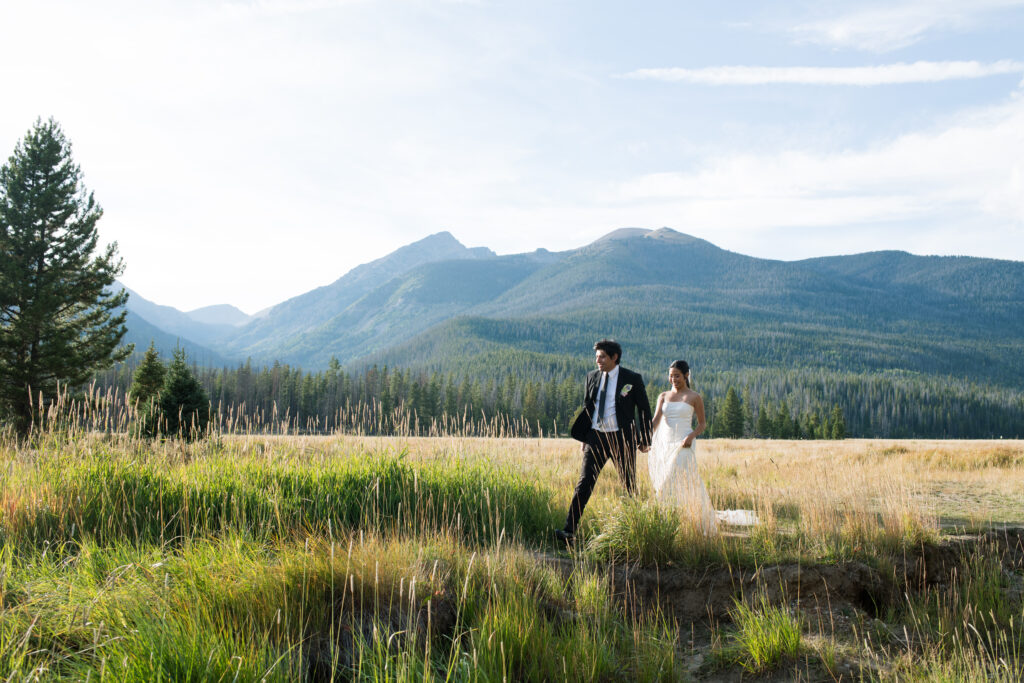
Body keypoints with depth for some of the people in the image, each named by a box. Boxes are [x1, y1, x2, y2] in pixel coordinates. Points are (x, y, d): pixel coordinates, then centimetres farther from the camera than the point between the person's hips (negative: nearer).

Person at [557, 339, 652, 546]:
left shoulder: (632, 379, -4)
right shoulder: (592, 377, 8)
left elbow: (645, 410, 2)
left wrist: (645, 439, 1)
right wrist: (584, 437, 14)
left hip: (621, 438, -3)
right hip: (596, 436, 3)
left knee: (629, 486, 8)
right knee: (584, 483, -8)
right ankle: (569, 532, -14)